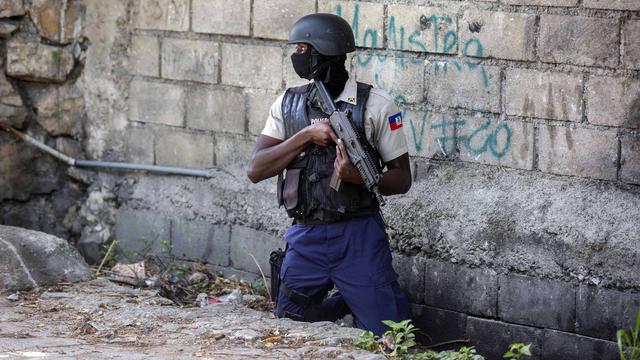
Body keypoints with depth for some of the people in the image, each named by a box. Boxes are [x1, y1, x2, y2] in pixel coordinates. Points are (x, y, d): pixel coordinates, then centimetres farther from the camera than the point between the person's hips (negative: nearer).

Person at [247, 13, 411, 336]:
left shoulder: (375, 104, -7)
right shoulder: (288, 103, 5)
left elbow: (402, 179, -2)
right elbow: (256, 170, -3)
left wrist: (360, 177, -22)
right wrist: (306, 135, -14)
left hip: (358, 236, -4)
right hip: (305, 237, 4)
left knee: (384, 337, -4)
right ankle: (350, 301, 34)